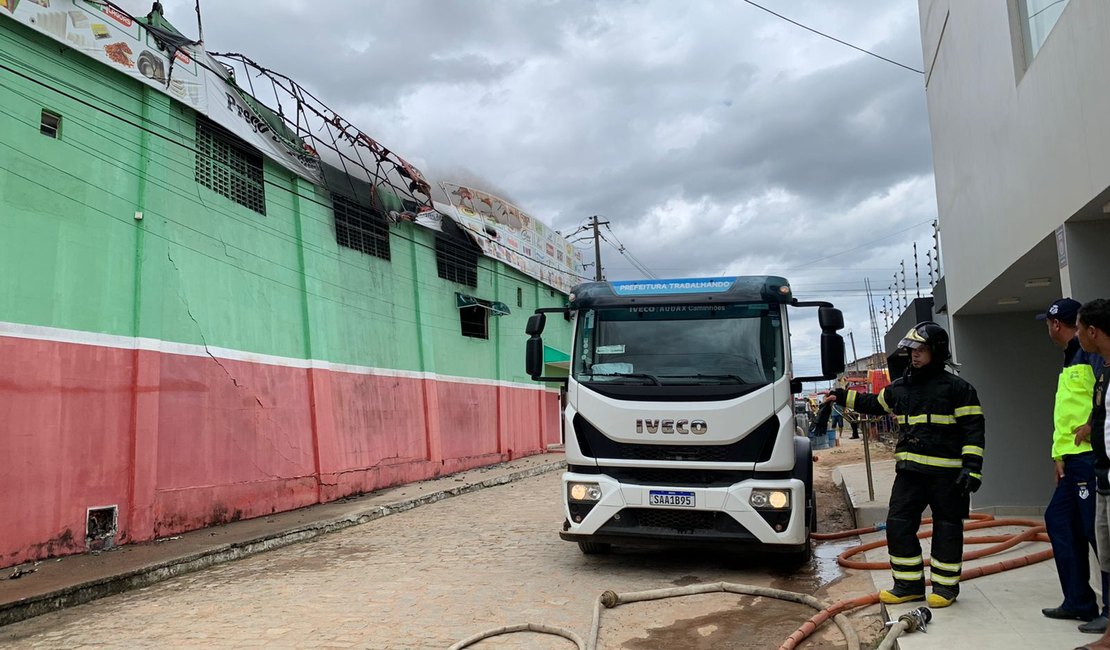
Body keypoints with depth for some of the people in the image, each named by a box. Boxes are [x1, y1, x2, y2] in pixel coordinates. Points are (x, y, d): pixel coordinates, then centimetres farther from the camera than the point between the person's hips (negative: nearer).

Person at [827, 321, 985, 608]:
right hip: (909, 470, 6)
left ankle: (946, 585, 19)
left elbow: (974, 429, -8)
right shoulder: (900, 387, 12)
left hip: (946, 472, -6)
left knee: (947, 527, 6)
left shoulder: (957, 388, -5)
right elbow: (875, 403, 30)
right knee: (898, 525, 4)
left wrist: (972, 466, -15)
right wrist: (844, 397, 26)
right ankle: (909, 584, 15)